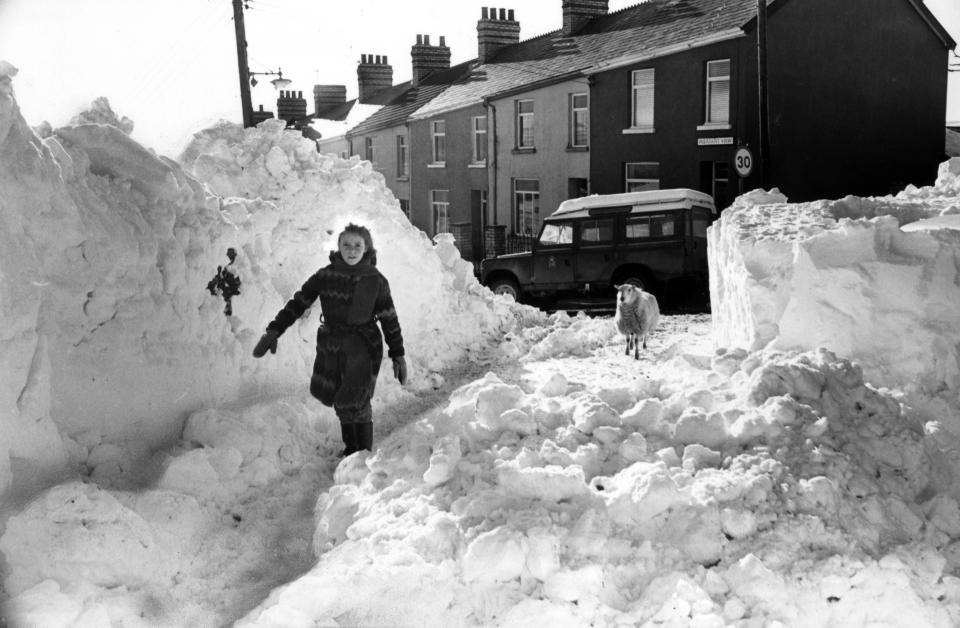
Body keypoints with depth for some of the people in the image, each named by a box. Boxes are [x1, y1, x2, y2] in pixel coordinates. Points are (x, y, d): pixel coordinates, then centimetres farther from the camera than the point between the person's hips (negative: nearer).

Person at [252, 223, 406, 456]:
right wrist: (273, 331, -8)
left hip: (363, 347, -3)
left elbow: (389, 319, 0)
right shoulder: (325, 275, -2)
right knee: (342, 402, 14)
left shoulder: (376, 280, -5)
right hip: (331, 346, 3)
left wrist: (398, 354, 0)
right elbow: (298, 303, 0)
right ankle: (350, 447, 35)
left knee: (355, 400, -12)